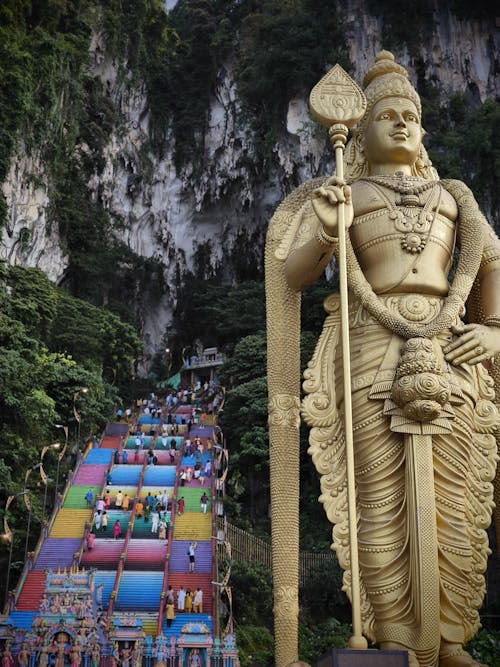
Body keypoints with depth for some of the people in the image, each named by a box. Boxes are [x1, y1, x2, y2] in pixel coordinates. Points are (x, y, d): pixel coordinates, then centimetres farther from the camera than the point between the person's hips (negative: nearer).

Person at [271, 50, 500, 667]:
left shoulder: (450, 197, 20)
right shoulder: (339, 198, 10)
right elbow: (292, 276, 2)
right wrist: (323, 233, -18)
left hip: (447, 358, 3)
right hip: (372, 356, -3)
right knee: (383, 502, -2)